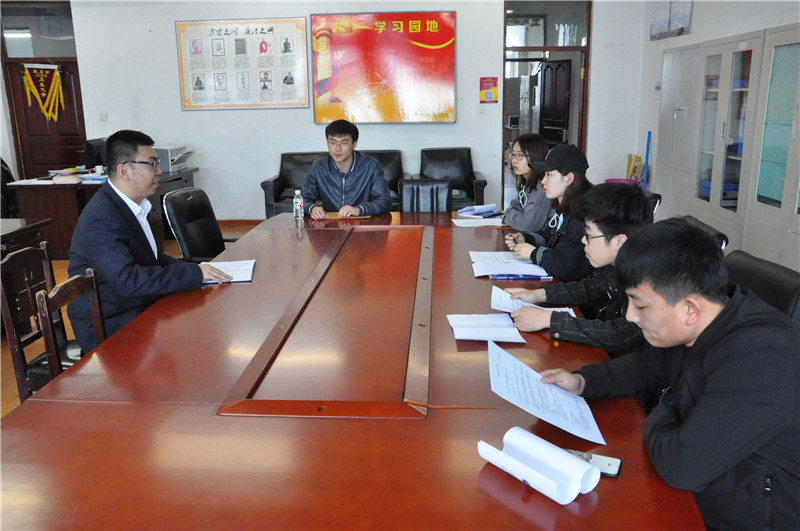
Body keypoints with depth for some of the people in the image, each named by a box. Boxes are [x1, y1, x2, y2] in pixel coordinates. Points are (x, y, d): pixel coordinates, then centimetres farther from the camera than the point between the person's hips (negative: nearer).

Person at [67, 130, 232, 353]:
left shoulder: (133, 205, 7)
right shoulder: (101, 219, -23)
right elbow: (127, 282, -32)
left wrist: (191, 268, 1)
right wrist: (194, 273, -28)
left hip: (139, 308, 9)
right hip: (108, 329, -9)